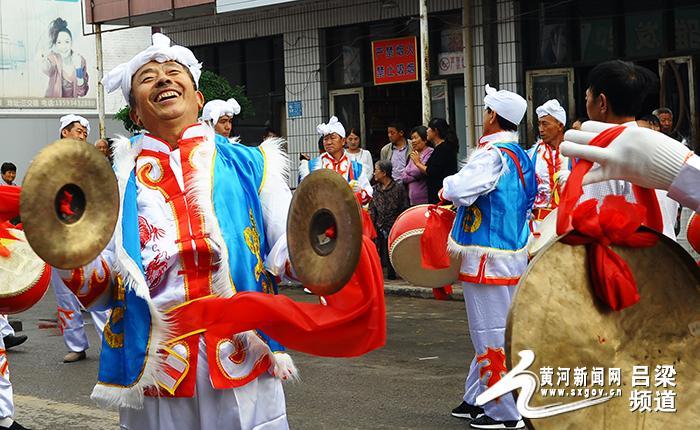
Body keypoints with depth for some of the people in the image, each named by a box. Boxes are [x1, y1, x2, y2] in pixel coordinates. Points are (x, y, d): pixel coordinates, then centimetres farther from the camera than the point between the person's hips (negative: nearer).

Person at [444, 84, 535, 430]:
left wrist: (447, 187, -10)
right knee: (490, 331, 18)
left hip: (488, 258, -10)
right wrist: (463, 199, 15)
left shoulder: (492, 154, -19)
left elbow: (460, 189, -32)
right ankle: (477, 400, 29)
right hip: (512, 253, 10)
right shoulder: (520, 156, 11)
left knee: (491, 334, -2)